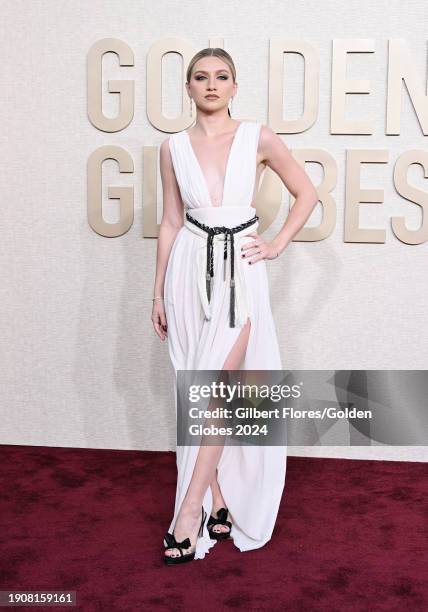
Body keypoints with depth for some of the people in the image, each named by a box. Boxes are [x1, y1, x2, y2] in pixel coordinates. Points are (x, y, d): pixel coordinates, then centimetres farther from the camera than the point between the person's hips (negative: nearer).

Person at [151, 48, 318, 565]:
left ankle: (190, 511, 0)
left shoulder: (258, 139, 0)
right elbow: (171, 221, 9)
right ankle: (218, 500, 18)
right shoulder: (173, 148, 5)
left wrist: (277, 245, 2)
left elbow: (306, 193, 9)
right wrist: (158, 293, 8)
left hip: (239, 271, -2)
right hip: (190, 270, 3)